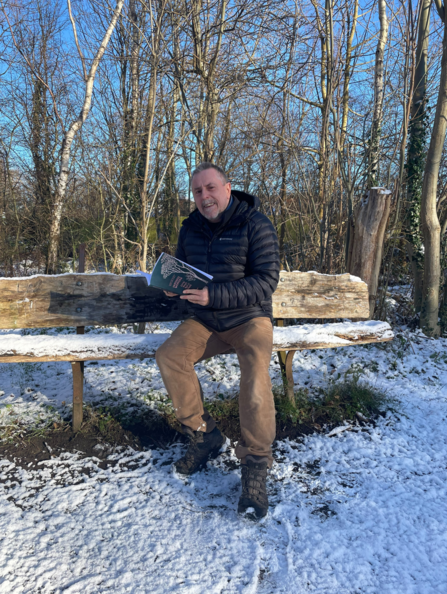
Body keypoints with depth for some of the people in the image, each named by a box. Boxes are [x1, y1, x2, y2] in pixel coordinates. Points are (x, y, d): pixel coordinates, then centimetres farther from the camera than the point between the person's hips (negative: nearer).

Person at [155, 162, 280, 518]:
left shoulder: (255, 225, -10)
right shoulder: (191, 228, 7)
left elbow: (266, 281, -18)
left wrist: (215, 295, -29)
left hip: (249, 318, -5)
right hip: (204, 322, 5)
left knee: (255, 369, -32)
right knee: (169, 355, -20)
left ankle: (255, 465, -19)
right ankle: (203, 435, -4)